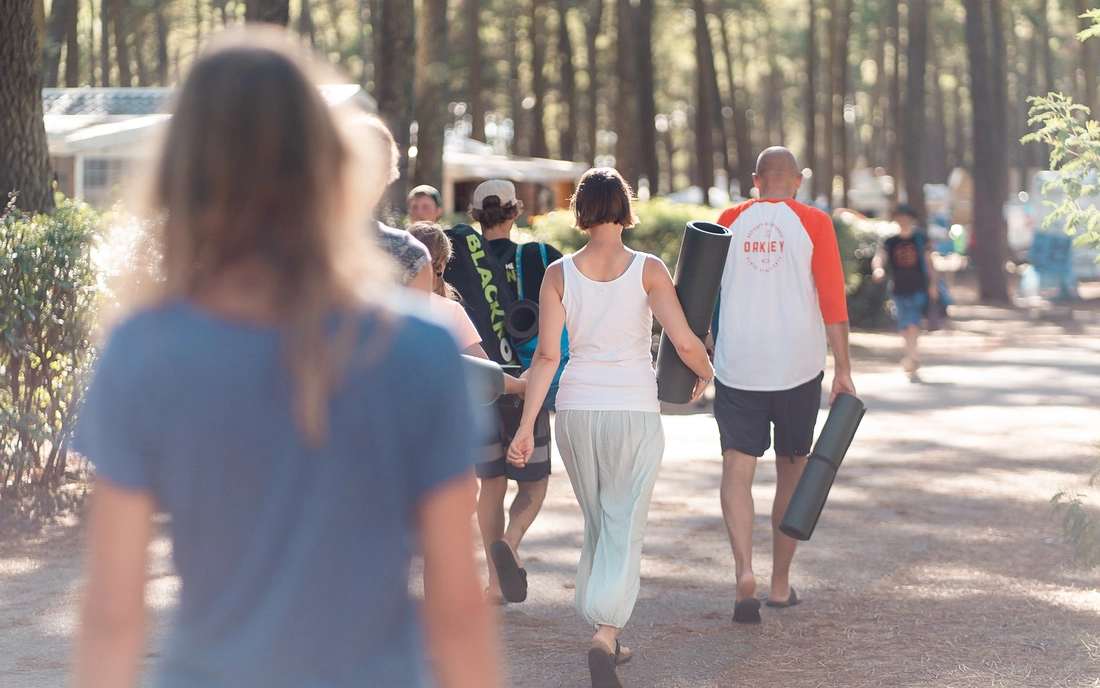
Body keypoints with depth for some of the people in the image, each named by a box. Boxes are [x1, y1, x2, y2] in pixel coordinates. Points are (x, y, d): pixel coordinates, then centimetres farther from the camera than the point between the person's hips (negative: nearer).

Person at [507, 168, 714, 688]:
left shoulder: (559, 274, -1)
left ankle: (606, 638, 22)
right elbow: (684, 340, -10)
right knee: (624, 527, 0)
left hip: (576, 410, 3)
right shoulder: (647, 270, -6)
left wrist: (527, 424, -4)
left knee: (596, 523, 17)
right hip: (635, 410, -3)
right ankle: (606, 634, -19)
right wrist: (705, 373, 11)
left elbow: (547, 355, -5)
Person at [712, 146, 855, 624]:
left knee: (737, 467, -4)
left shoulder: (730, 221, 4)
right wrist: (843, 370, -5)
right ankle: (781, 584, 19)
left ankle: (744, 570, -26)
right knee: (791, 471, 14)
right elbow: (833, 301, -7)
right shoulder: (813, 224, -1)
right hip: (798, 366, 0)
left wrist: (705, 351, 24)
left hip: (737, 365, 0)